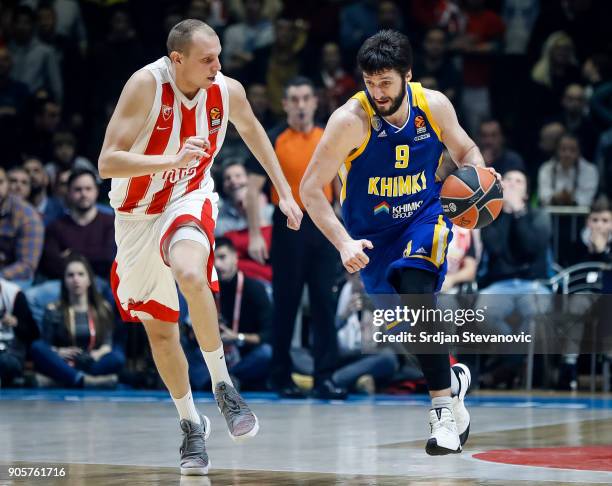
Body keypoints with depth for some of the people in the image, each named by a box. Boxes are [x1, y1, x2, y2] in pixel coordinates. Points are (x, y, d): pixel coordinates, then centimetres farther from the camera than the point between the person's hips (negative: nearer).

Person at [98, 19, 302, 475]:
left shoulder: (228, 90, -11)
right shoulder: (146, 85, -23)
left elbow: (251, 129, 13)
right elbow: (107, 162, -26)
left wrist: (284, 192, 15)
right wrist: (171, 161, -39)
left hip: (188, 201, 0)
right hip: (139, 213, 0)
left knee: (190, 274, -34)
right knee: (160, 329, 8)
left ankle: (223, 384, -19)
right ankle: (191, 424, 27)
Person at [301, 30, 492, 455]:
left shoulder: (434, 105, -12)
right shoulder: (351, 120, -22)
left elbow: (466, 151, 8)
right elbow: (311, 189, -19)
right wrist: (343, 242, -29)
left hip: (425, 217, -1)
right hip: (373, 234, 1)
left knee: (414, 285, -29)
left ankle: (444, 404, -25)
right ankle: (453, 379, 41)